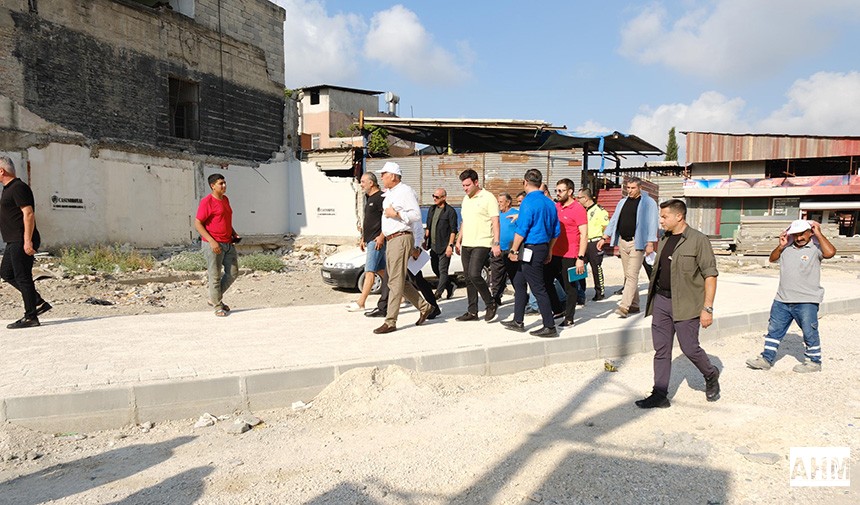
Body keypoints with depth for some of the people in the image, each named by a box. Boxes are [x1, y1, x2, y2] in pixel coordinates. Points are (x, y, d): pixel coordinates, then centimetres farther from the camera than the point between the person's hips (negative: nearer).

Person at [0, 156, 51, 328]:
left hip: (22, 242, -11)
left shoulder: (18, 187, -13)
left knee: (22, 277, -6)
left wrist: (27, 241, -25)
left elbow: (29, 214, -21)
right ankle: (39, 303, 14)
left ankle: (30, 317, 0)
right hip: (14, 242, 11)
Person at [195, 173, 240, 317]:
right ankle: (218, 306, 14)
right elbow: (197, 223, -13)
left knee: (233, 273, 10)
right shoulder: (207, 201, -11)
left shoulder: (225, 199, 13)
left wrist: (234, 234, 11)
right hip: (213, 245, -8)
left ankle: (214, 298, 26)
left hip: (228, 244, 8)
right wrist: (212, 241, -20)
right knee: (215, 276, 1)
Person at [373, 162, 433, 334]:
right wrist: (383, 234, 21)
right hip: (391, 240, 10)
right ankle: (424, 307, 22)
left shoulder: (405, 191, -9)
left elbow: (416, 215, -16)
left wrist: (396, 214, -17)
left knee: (395, 281, -8)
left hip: (401, 239, -10)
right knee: (397, 280, 11)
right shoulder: (389, 194, 20)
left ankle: (390, 322, -5)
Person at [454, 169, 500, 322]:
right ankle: (472, 312, 15)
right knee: (468, 278, 7)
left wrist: (496, 243, -18)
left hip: (482, 244, -8)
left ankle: (491, 304, 2)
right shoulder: (466, 199, 17)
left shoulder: (488, 198, -7)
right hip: (466, 245, 8)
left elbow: (495, 222, -11)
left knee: (474, 275, -18)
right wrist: (458, 241, 20)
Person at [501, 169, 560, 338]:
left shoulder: (529, 202, -15)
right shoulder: (549, 203, 10)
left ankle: (550, 327, 3)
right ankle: (518, 322, 24)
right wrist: (549, 251, 22)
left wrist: (513, 250, -9)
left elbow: (521, 230, -18)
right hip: (543, 248, 9)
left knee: (538, 288, -3)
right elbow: (556, 231, 14)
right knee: (518, 283, 18)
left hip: (530, 250, -9)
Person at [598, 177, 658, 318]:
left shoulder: (649, 202, -2)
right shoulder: (622, 202, 15)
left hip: (637, 243, -6)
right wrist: (604, 238, 12)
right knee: (628, 275, 10)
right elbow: (613, 221, 19)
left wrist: (650, 243, -16)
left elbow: (652, 223, -8)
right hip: (622, 241, 6)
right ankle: (634, 305, 18)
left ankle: (624, 306, -15)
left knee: (632, 275, -11)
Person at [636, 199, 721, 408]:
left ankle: (711, 376, 31)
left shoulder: (698, 240, -9)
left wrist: (707, 307, -16)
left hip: (685, 304, -6)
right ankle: (659, 395, 12)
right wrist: (653, 298, 16)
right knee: (661, 350, 6)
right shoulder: (664, 239, 13)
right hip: (661, 301, 6)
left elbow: (710, 275, -11)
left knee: (689, 348, 0)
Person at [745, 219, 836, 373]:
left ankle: (814, 362, 22)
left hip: (806, 302, -6)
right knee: (774, 329, 10)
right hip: (782, 300, 6)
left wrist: (818, 234, -19)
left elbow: (830, 252, -28)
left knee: (809, 332, 5)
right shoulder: (787, 247, 8)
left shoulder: (815, 247, -9)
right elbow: (772, 259, 16)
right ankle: (767, 359, 19)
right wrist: (780, 246, -1)